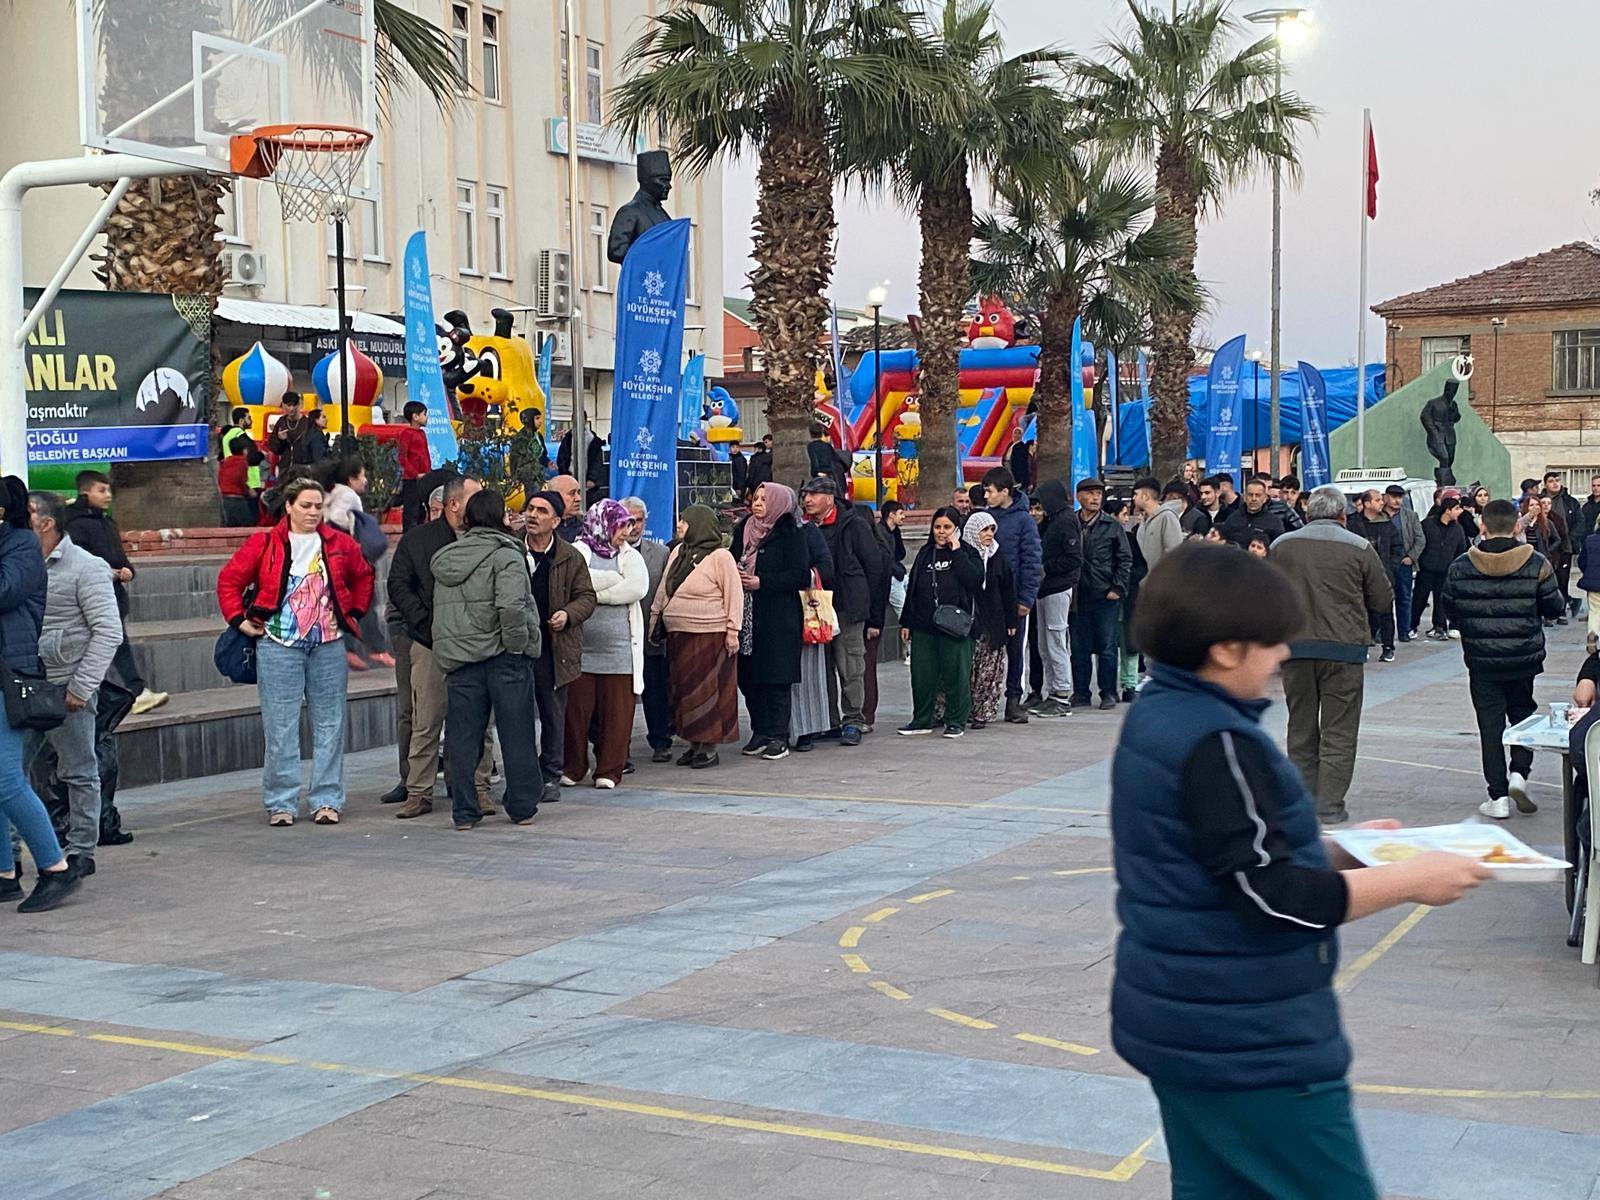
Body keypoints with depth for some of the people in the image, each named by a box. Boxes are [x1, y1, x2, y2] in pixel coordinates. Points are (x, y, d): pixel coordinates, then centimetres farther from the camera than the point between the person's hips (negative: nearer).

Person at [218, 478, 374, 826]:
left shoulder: (340, 544, 6)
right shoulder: (264, 544, -2)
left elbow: (363, 576, 21)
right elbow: (229, 580, 4)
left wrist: (355, 613, 12)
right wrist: (239, 620, -2)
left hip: (329, 646, 3)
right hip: (278, 645, -2)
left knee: (329, 725, 5)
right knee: (281, 728, 0)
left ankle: (327, 800, 12)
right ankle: (281, 803, 8)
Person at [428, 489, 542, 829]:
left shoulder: (444, 557, 12)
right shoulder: (505, 555, -10)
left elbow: (441, 610, 14)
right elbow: (512, 606, -22)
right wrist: (518, 644, -11)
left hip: (458, 659, 5)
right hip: (504, 658, -5)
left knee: (462, 736, 7)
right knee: (516, 735, 6)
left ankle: (464, 812, 8)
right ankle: (522, 808, 12)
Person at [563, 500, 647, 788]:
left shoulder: (630, 556, 13)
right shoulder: (575, 553, 3)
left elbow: (638, 588, -5)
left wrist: (597, 594, -7)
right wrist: (615, 580, -8)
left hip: (619, 647, 2)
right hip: (580, 645, -2)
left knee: (617, 711, 2)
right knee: (576, 708, 0)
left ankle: (610, 769, 11)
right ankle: (573, 768, 13)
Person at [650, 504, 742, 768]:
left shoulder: (720, 557, -8)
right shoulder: (677, 553, 12)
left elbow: (734, 596, -9)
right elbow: (664, 591, 19)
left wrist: (732, 631, -13)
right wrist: (654, 617, 16)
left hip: (710, 636, -7)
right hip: (678, 636, 7)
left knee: (709, 690, -2)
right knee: (685, 689, 9)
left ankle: (710, 748, 4)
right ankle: (694, 744, 18)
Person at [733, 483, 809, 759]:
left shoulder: (789, 535, -3)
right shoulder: (743, 531, 15)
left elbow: (799, 575, -11)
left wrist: (760, 582, -16)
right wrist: (735, 577, -1)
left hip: (778, 619, -6)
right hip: (746, 617, 6)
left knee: (775, 679, -5)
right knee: (749, 679, 6)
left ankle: (778, 737, 0)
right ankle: (760, 731, 15)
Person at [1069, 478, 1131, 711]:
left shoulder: (1112, 526, 3)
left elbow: (1125, 559, 3)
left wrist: (1118, 588, -4)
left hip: (1106, 596, -1)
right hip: (1077, 596, 1)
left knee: (1107, 646, 2)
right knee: (1079, 648, 5)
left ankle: (1108, 693, 9)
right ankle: (1080, 692, 14)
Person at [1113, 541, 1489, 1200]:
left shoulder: (1154, 719, 7)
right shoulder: (1217, 744, -22)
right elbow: (1271, 896, -24)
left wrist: (1336, 852, 14)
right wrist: (1411, 880, -15)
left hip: (1178, 1023, 10)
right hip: (1248, 1044, -9)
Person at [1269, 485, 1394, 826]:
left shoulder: (1281, 546, 3)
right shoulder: (1359, 548, -5)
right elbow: (1384, 600, 1)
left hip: (1294, 647, 3)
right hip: (1343, 649, -3)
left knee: (1301, 728, 14)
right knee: (1338, 731, 3)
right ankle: (1330, 805, -1)